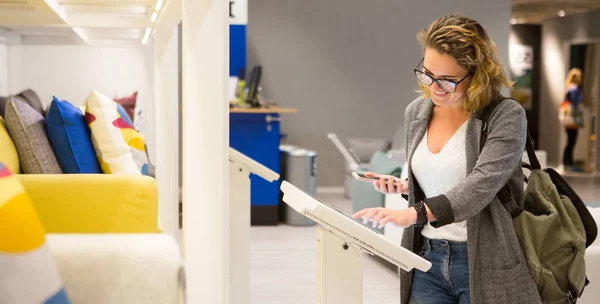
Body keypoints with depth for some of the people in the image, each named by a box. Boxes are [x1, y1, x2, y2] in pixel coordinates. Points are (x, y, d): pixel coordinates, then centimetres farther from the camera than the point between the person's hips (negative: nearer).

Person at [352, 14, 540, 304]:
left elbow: (481, 184, -25)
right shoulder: (415, 113, 7)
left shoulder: (506, 116, -12)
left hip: (485, 268, -5)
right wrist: (402, 187, -1)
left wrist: (414, 213, -37)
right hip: (427, 261, 5)